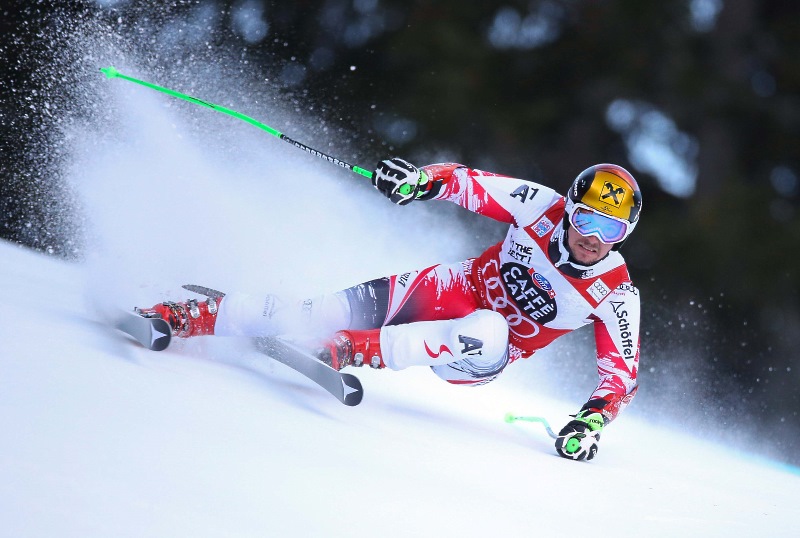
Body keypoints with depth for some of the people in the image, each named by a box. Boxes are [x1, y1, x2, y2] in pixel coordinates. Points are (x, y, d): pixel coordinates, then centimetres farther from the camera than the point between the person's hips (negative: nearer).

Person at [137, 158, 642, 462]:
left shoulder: (616, 295, -17)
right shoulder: (543, 207, -13)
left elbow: (622, 372, -16)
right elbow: (468, 182, -7)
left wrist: (592, 421, -35)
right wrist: (422, 179, -27)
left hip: (472, 361, -2)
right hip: (443, 291, 2)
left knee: (486, 336, -40)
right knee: (317, 311, -12)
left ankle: (347, 350, -34)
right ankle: (193, 317, 5)